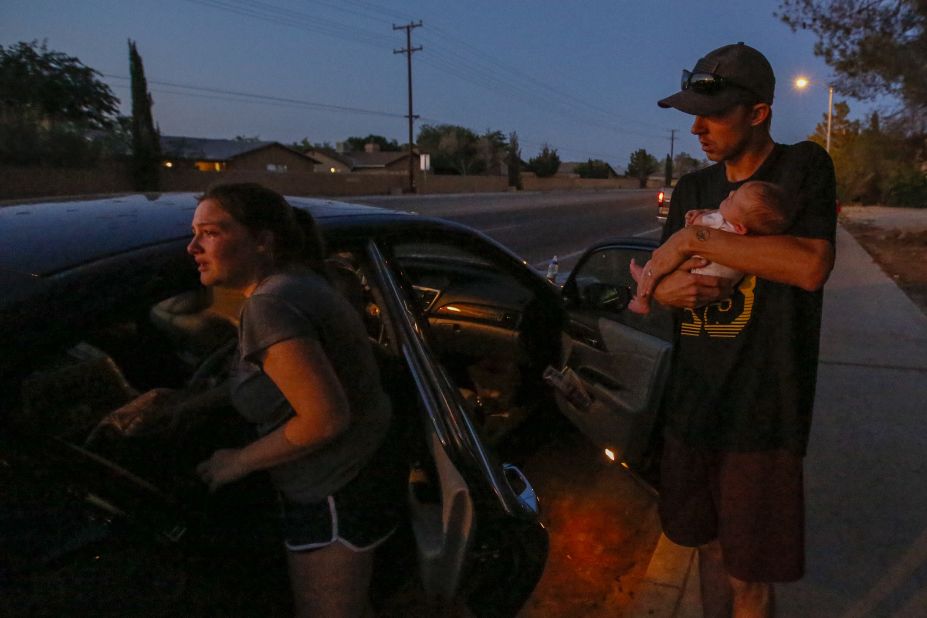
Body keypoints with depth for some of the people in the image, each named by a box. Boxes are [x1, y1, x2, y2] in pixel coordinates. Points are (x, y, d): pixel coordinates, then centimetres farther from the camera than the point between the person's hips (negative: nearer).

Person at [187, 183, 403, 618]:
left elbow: (326, 418, -29)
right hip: (359, 475, 9)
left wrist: (238, 462, -15)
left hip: (337, 500, -9)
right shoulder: (297, 283, 4)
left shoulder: (269, 304, -25)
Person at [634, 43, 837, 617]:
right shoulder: (692, 189, 10)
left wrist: (696, 238, -18)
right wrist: (668, 287, -12)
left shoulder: (803, 167, -6)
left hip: (762, 412, -5)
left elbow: (811, 266, -23)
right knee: (710, 543, 19)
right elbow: (655, 280, 12)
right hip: (693, 400, 5)